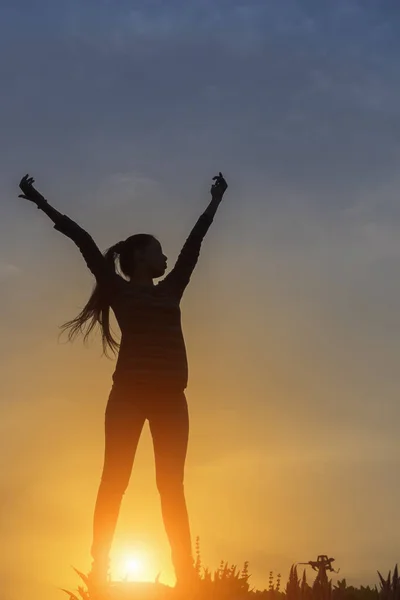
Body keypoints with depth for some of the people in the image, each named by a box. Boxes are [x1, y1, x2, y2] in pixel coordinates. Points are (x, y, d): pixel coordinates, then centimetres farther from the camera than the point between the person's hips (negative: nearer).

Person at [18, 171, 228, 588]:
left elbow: (194, 242, 30)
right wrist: (43, 204, 6)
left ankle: (186, 574, -3)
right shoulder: (118, 289, 9)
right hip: (129, 393, -4)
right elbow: (84, 242, 7)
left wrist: (215, 202, 39)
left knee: (172, 485, 1)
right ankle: (99, 570, -10)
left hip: (170, 397, 5)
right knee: (114, 479, -7)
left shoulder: (170, 290, 21)